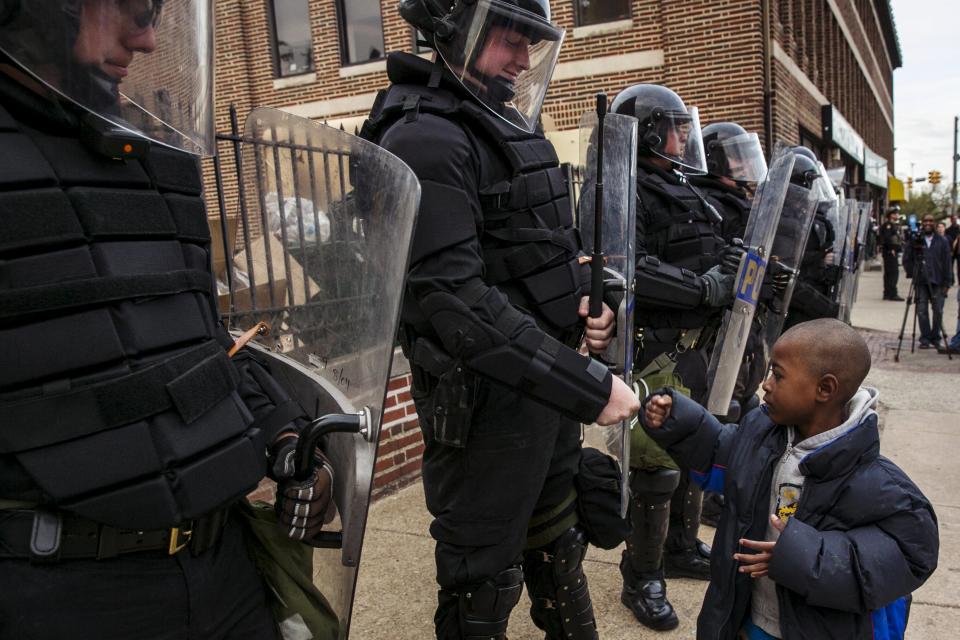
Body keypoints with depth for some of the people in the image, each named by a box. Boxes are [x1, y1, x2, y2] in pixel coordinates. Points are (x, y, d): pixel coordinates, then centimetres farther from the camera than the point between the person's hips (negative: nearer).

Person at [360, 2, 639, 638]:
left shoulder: (510, 128, 12)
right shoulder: (428, 137, -17)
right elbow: (457, 303, -26)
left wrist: (587, 301, -2)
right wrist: (589, 387, -25)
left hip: (548, 384, 9)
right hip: (487, 398, -9)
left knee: (557, 542, 27)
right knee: (484, 583, 9)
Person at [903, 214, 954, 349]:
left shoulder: (942, 241, 5)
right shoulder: (915, 240, 3)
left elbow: (947, 262, 4)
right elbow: (906, 259, 11)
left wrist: (947, 282, 0)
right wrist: (912, 273, 1)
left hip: (937, 282, 0)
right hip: (920, 282, 0)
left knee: (938, 311, 2)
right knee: (922, 311, -1)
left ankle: (936, 338, 14)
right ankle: (925, 339, 6)